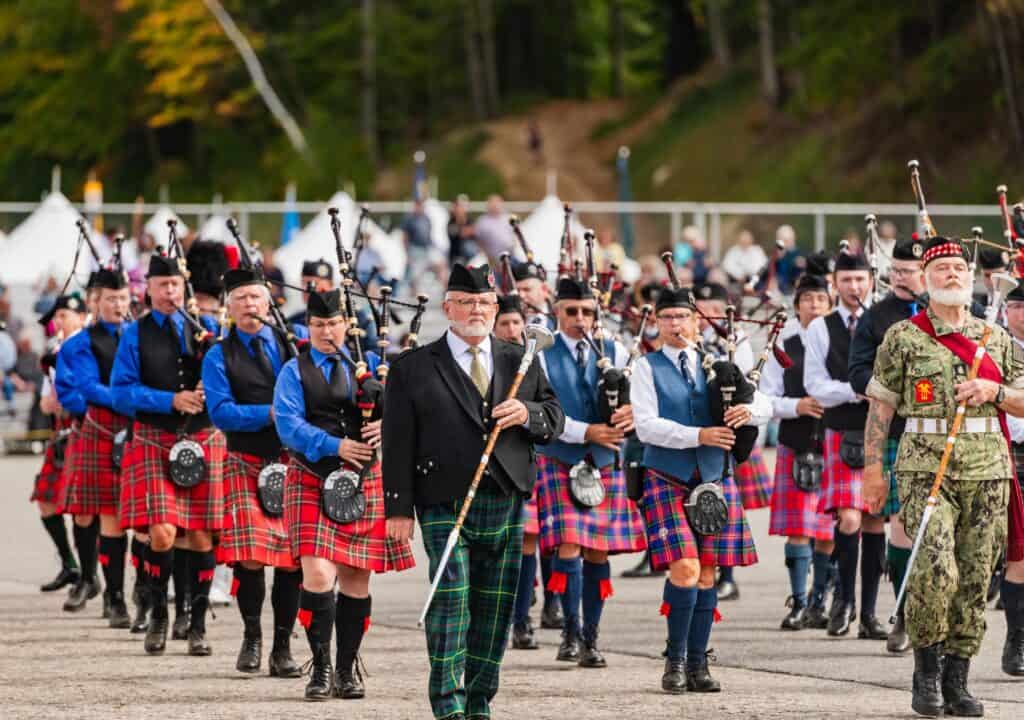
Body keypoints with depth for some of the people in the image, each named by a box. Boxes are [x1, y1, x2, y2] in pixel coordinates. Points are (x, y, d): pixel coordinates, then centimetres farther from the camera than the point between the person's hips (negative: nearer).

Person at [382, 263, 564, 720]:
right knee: (451, 597, -13)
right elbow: (398, 443, 0)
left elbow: (555, 421, 15)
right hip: (446, 506, -4)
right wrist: (399, 507, -7)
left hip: (507, 506, 4)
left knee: (496, 607, 6)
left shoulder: (521, 363, 13)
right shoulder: (413, 369, 3)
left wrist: (528, 414, -8)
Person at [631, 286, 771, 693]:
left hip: (713, 478, 3)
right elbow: (646, 426, -9)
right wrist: (699, 436, -19)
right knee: (684, 569, -16)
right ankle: (675, 660, -2)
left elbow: (764, 406, 8)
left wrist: (748, 410, -17)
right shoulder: (647, 369, 2)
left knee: (707, 573, 3)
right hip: (667, 479, -3)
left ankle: (697, 665, 10)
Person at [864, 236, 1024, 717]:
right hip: (925, 469, -3)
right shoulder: (903, 337, 5)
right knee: (937, 569, -19)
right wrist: (873, 467, 0)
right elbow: (880, 405, 6)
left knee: (975, 580, 3)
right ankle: (926, 674, -3)